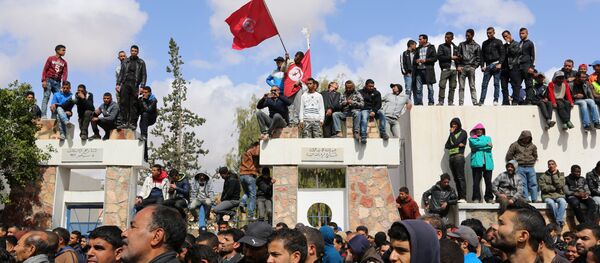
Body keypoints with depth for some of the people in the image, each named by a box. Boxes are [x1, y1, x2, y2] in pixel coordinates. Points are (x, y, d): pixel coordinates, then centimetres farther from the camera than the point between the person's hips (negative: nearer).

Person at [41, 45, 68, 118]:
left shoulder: (64, 62, 15)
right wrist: (43, 80, -11)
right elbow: (45, 70, 1)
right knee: (46, 97, -10)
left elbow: (65, 73, 5)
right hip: (49, 80, -4)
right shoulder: (50, 58, 6)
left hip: (57, 82, 4)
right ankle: (43, 115, -17)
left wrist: (64, 83, -11)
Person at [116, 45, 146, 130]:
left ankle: (132, 123, -3)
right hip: (125, 84, 2)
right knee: (123, 103, -8)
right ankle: (124, 122, -8)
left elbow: (143, 75, 6)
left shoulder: (141, 62, 10)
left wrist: (142, 86, -5)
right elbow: (121, 73, 15)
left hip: (135, 85, -1)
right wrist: (118, 84, 5)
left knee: (133, 104, -4)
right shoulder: (125, 61, 16)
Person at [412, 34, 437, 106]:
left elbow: (435, 58, -2)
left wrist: (425, 60, -12)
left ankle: (430, 102, 1)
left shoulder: (431, 47, 6)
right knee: (418, 88, 0)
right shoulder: (417, 49, 19)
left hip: (428, 70, -4)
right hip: (419, 70, 4)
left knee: (430, 87, -3)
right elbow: (414, 59, 21)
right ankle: (419, 103, 3)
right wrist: (416, 60, -2)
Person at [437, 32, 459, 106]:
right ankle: (440, 101, -8)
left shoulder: (455, 47, 18)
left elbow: (457, 57, 22)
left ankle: (450, 102, 7)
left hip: (454, 69, 4)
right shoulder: (441, 46, 6)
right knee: (442, 85, -11)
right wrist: (450, 57, -10)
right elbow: (439, 57, -7)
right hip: (445, 69, -4)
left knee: (452, 87, 3)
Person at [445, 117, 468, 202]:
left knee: (460, 178, -11)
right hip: (451, 157, 7)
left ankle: (463, 198, -15)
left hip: (459, 156, -7)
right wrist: (457, 145, -2)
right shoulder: (452, 134, 23)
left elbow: (455, 142, -10)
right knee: (456, 179, 3)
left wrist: (452, 133, 1)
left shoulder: (463, 132, 4)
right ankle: (459, 197, 3)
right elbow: (447, 145, 12)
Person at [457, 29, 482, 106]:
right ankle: (460, 103, -4)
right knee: (461, 87, -3)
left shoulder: (476, 46, 11)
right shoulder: (461, 44, 14)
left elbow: (478, 59, 9)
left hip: (471, 68, -1)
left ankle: (475, 102, -6)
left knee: (472, 87, -4)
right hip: (461, 67, 1)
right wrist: (458, 66, -3)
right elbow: (457, 56, 9)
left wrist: (474, 67, -4)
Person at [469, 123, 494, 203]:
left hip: (487, 163, 2)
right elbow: (474, 144, -9)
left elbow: (490, 147, 2)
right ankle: (476, 198, -5)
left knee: (488, 181, 1)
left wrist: (479, 146, -5)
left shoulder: (488, 138, 23)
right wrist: (486, 144, -6)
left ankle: (489, 198, 9)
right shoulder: (472, 139, 15)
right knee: (476, 181, -8)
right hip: (477, 163, -2)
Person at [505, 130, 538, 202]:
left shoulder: (532, 146, 11)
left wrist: (532, 162, 14)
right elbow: (509, 156, 3)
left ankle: (534, 199, 6)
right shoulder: (515, 145, 0)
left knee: (533, 184, 2)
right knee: (523, 184, -3)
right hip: (520, 168, -3)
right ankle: (526, 199, -1)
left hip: (530, 168, 3)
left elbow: (535, 156, 25)